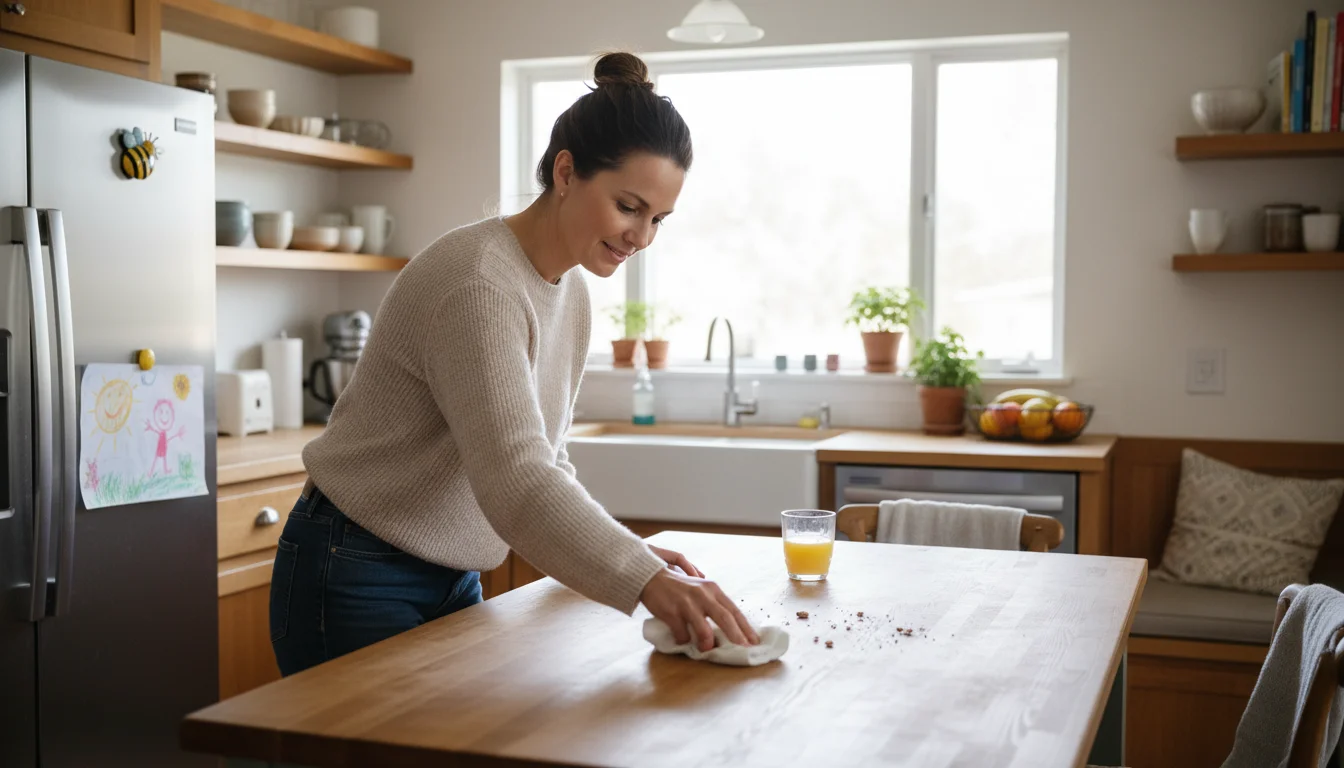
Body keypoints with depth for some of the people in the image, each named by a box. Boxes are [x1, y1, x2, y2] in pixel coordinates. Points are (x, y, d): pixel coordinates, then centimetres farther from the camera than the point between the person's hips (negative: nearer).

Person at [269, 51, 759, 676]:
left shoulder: (570, 291, 4)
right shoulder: (478, 283, -25)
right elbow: (515, 481, -36)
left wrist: (627, 552, -1)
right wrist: (644, 581, -45)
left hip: (452, 579, 9)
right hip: (357, 581, -8)